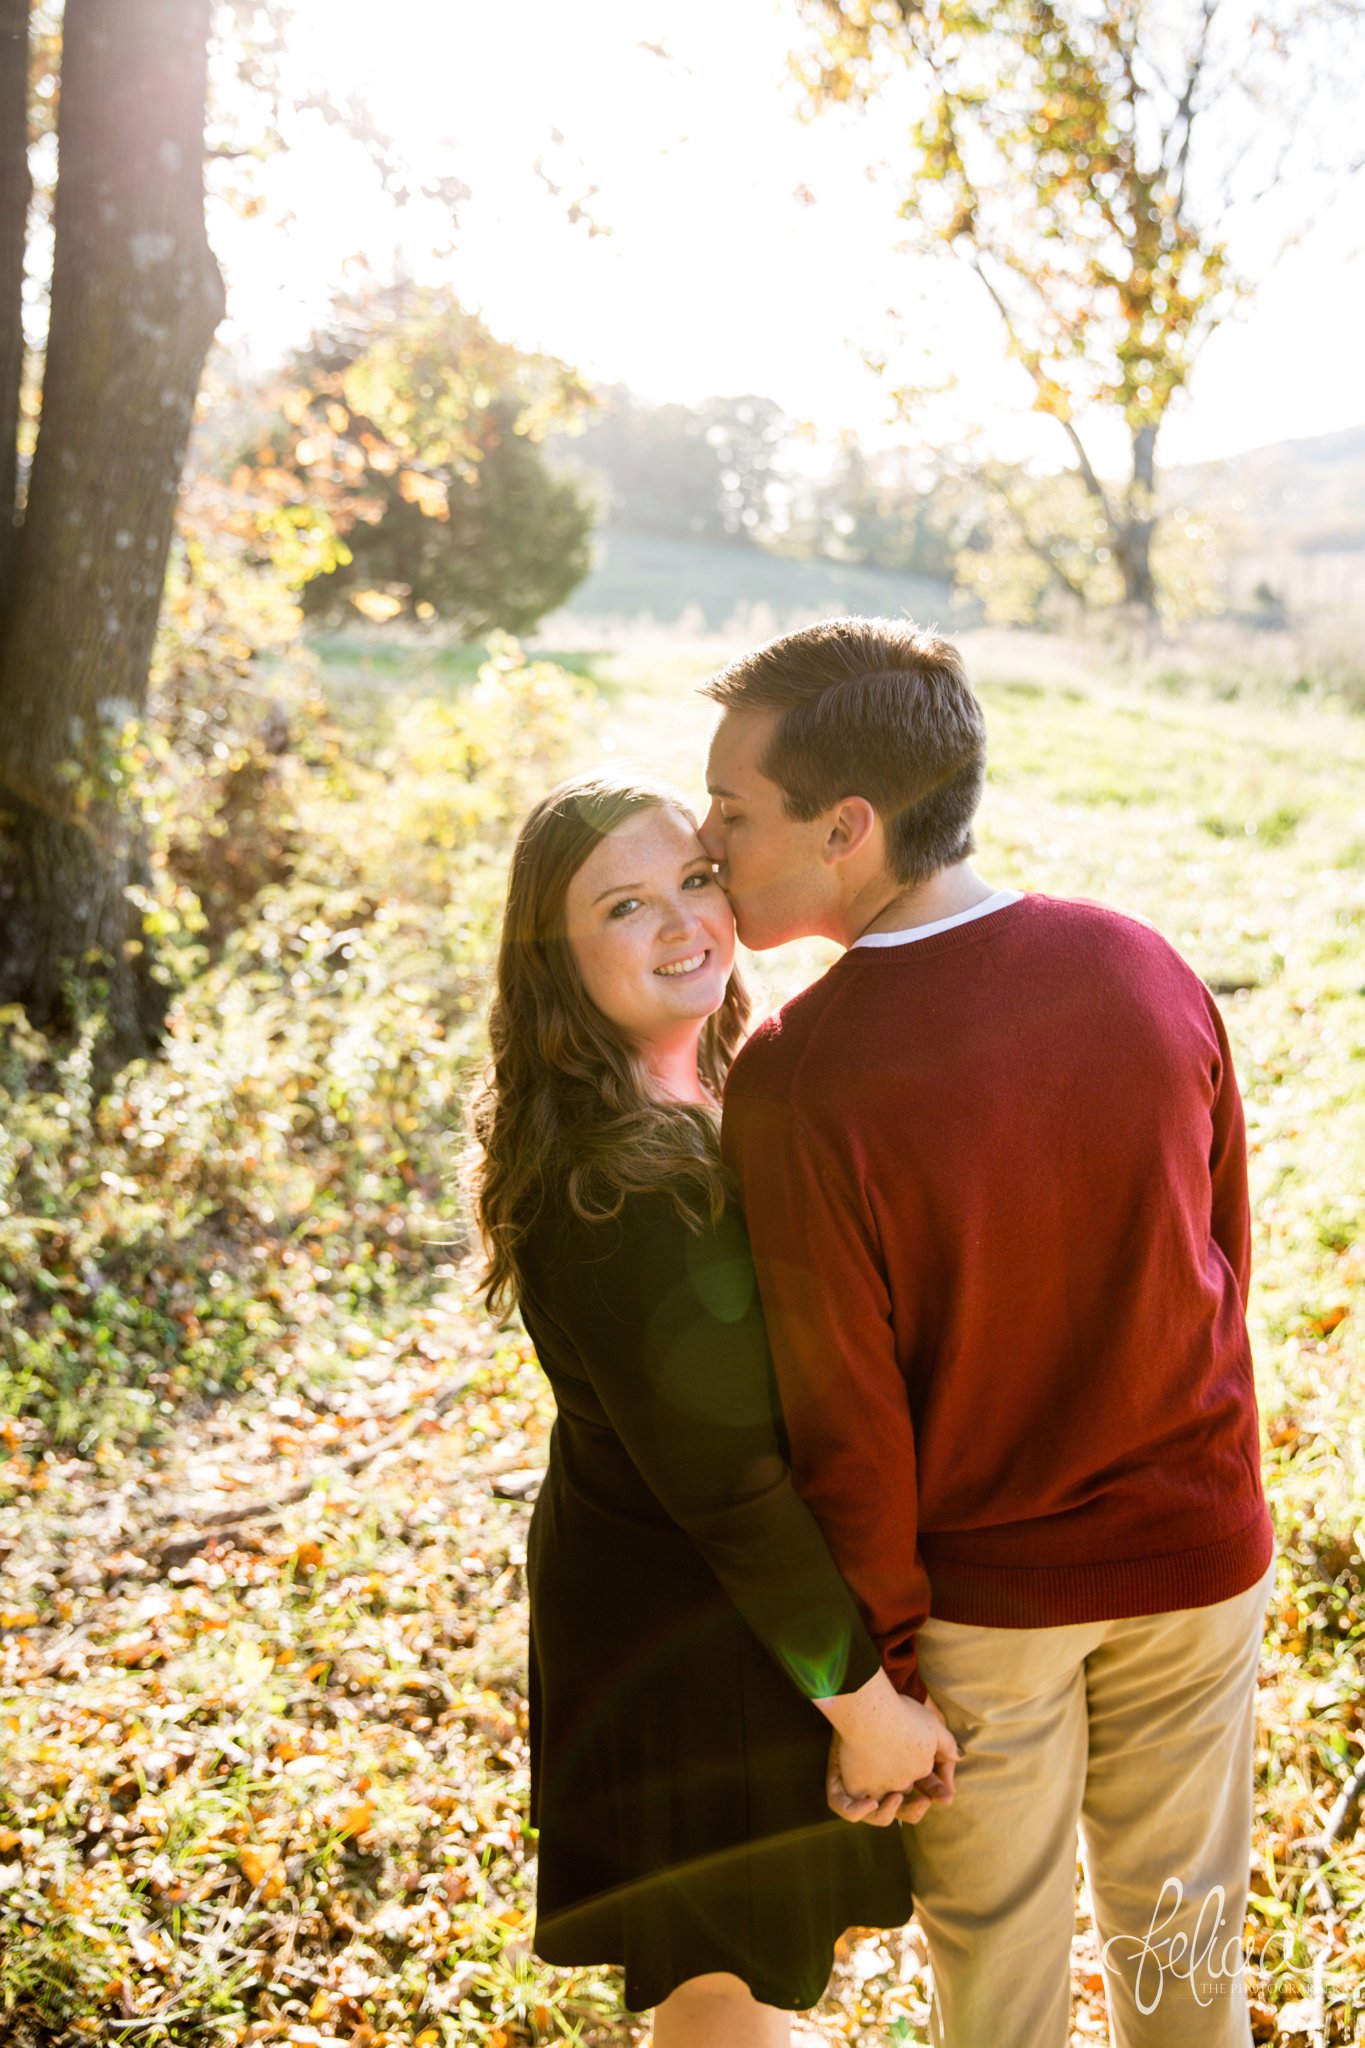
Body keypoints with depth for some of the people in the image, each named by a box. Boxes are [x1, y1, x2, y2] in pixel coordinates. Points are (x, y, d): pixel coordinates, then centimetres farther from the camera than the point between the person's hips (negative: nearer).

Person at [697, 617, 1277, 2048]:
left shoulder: (796, 1081, -26)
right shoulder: (1145, 966, -12)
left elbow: (847, 1421, -19)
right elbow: (1224, 1253, 0)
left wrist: (878, 1668, -4)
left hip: (982, 1587, -3)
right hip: (1196, 1552, 4)